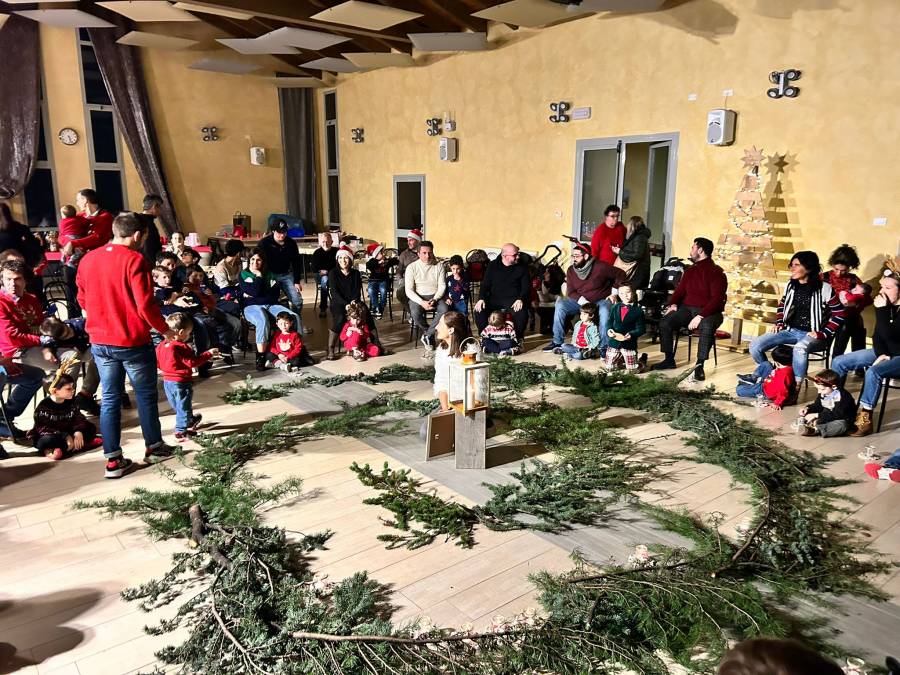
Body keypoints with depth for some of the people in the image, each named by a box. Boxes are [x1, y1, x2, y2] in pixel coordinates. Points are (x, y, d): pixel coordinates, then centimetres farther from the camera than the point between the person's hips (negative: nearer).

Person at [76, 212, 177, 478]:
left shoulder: (88, 259, 4)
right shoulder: (134, 259, -15)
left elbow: (82, 300, 14)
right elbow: (145, 305, -19)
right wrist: (164, 329, -4)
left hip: (100, 342, 5)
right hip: (133, 342, -5)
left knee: (110, 398, 11)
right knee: (146, 395, 12)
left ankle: (113, 459, 13)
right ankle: (154, 447, 25)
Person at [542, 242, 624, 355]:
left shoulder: (600, 267, -13)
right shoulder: (571, 270, -1)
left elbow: (621, 274, -2)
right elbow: (570, 292, -3)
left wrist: (614, 294, -4)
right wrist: (582, 301, -22)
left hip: (601, 300, -4)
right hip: (580, 301, 4)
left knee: (605, 312, -38)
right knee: (560, 305, -20)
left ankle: (604, 347, -25)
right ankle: (557, 342, -13)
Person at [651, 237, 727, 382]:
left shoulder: (717, 272, -7)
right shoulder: (689, 271, 14)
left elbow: (717, 299, -17)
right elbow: (679, 291, 15)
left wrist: (700, 316, -28)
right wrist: (673, 304, -8)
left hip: (709, 312, -5)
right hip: (687, 309, 6)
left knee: (707, 326, -39)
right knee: (665, 322, -20)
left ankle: (699, 365, -28)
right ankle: (669, 359, -7)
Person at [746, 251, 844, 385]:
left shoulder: (824, 288, -10)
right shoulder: (791, 285, 6)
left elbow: (839, 314, -9)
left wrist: (822, 334, -14)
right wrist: (779, 323, 9)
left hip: (812, 335, -6)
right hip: (790, 330, 6)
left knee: (799, 349, -42)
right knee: (755, 345, -13)